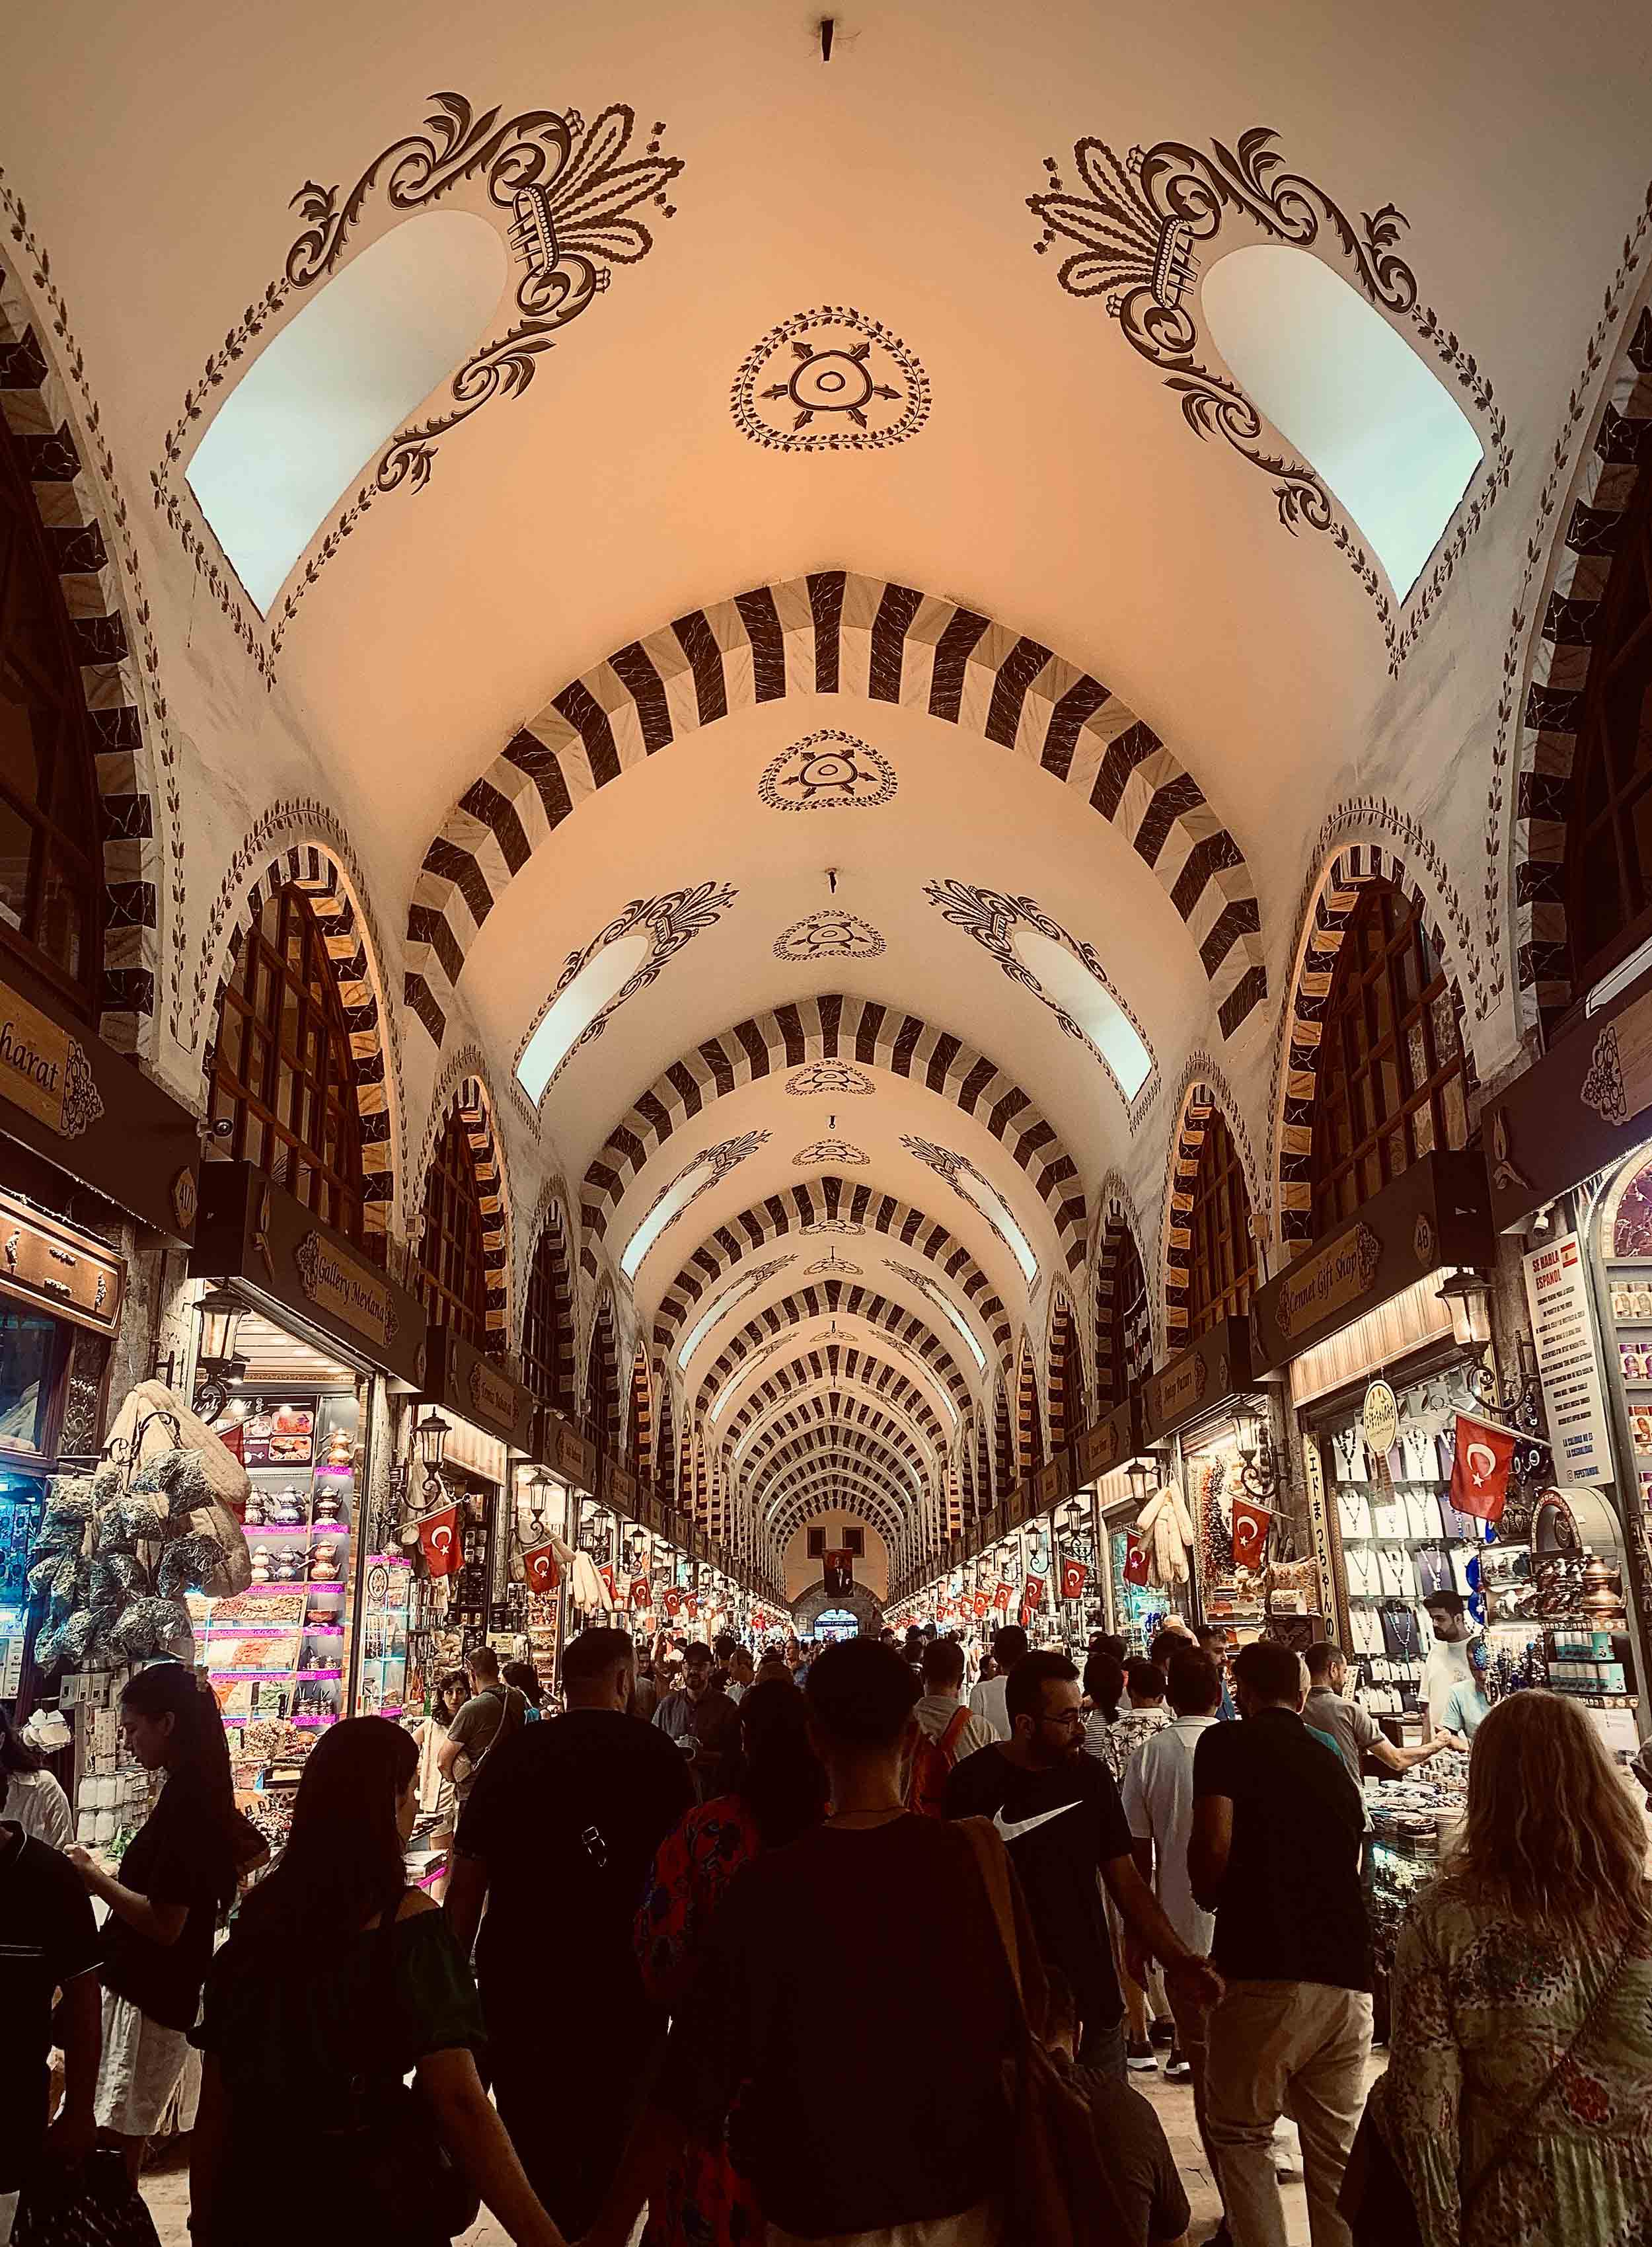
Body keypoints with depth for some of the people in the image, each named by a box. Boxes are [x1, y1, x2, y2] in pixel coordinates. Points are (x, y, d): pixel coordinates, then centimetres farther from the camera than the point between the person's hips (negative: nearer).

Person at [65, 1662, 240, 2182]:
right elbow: (254, 1852, 23)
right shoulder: (205, 1795, 8)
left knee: (112, 2138, -3)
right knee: (122, 2135, 15)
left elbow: (165, 1924, -23)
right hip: (162, 1990, 9)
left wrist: (95, 1879, -13)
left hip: (145, 1997, -9)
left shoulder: (185, 1803, -20)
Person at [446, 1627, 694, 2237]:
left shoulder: (511, 1753, -1)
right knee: (610, 2155, 14)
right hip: (622, 1989, -2)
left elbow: (466, 1885, 4)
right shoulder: (656, 1753, -7)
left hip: (516, 1986, 2)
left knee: (538, 2160, 13)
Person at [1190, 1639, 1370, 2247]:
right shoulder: (1332, 1760, 18)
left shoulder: (1228, 1742, -2)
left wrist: (1209, 1896, 6)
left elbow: (1213, 1847, -14)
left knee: (1239, 2134, 10)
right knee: (1336, 2149, 15)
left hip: (1265, 1974, -6)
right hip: (1348, 1978, 6)